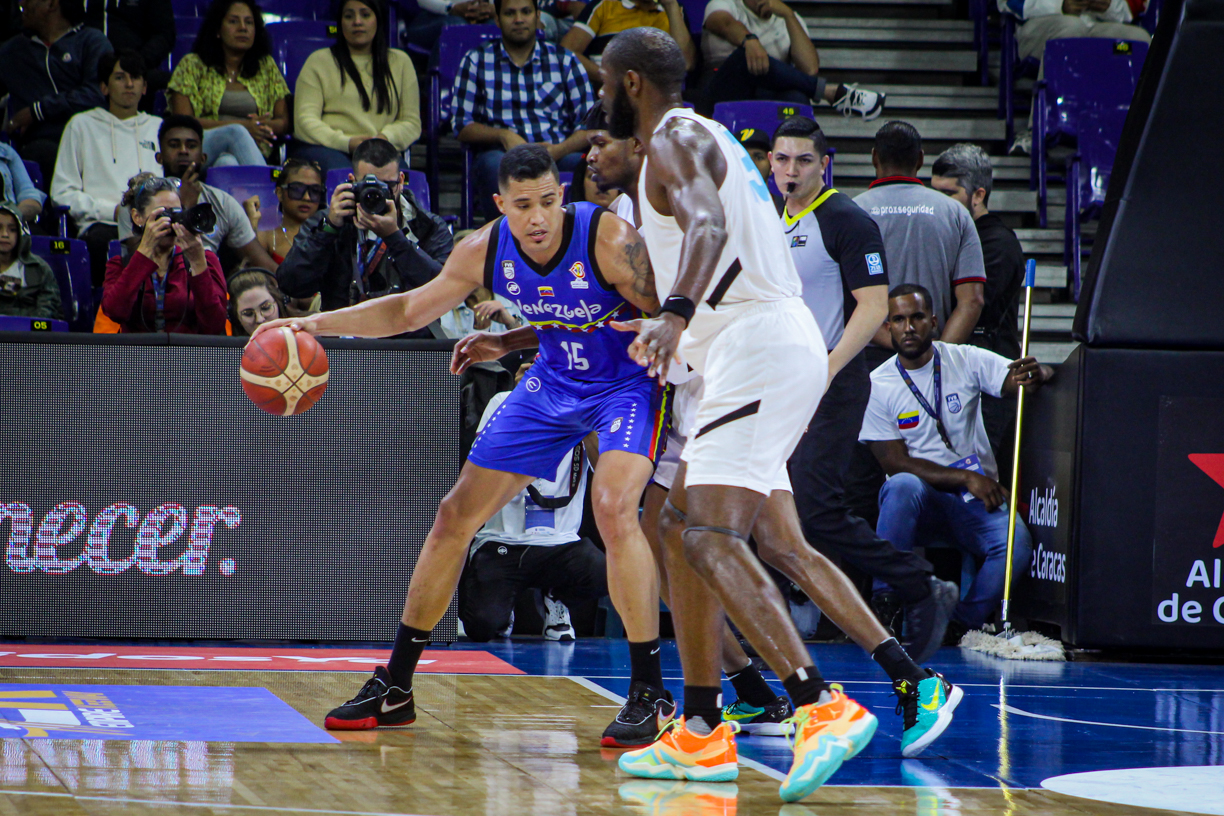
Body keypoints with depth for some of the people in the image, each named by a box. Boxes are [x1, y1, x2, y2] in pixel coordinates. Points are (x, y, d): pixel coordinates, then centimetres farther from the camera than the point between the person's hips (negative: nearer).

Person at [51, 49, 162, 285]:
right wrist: (113, 210, -4)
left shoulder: (159, 128, 29)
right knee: (101, 239, -40)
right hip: (103, 223, -1)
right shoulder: (82, 125, 20)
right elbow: (62, 192, 11)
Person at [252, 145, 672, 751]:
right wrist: (314, 324, -7)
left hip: (626, 383, -6)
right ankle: (394, 688, 16)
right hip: (553, 383, 6)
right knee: (456, 516, 3)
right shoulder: (485, 251, -14)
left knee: (613, 507, -30)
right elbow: (409, 311, 2)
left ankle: (648, 692, -20)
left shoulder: (611, 241, -29)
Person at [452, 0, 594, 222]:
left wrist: (559, 150, -12)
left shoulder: (564, 61, 17)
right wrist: (503, 135, -11)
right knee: (495, 164, -37)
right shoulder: (476, 61, 16)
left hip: (559, 153, 1)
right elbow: (461, 124, 9)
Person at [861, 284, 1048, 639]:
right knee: (903, 487, -37)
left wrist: (1035, 376, -31)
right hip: (920, 502, -1)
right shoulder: (878, 385, -2)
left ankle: (961, 626, -17)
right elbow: (896, 464, -6)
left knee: (1017, 543, -30)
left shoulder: (966, 360, 1)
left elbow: (1048, 377, -5)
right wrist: (965, 478, -16)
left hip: (977, 502, 1)